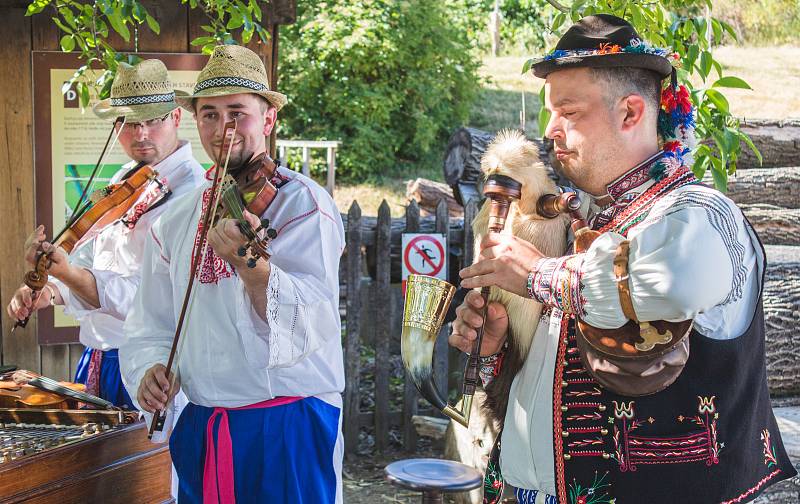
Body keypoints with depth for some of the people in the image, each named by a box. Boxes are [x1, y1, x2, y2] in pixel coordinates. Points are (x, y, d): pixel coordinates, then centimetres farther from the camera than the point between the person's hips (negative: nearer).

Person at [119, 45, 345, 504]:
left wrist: (251, 266, -37)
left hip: (287, 430, -4)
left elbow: (310, 323, -21)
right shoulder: (175, 223, 8)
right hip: (199, 428, 5)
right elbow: (153, 326, 13)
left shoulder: (303, 203, -8)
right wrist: (151, 370, -7)